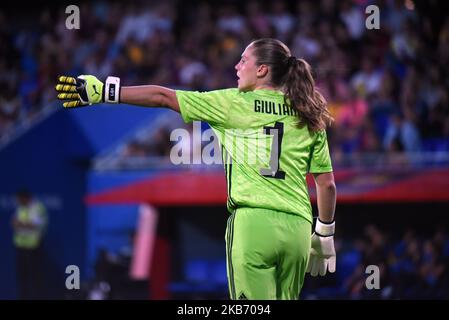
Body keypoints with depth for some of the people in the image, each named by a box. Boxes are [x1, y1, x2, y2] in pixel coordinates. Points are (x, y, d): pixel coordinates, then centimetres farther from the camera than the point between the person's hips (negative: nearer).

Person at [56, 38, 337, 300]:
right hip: (297, 227, 4)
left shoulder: (234, 104, 4)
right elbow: (327, 184, 14)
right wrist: (325, 233, 25)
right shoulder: (309, 119, 13)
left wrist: (103, 91, 6)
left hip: (252, 222, -4)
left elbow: (163, 97, 4)